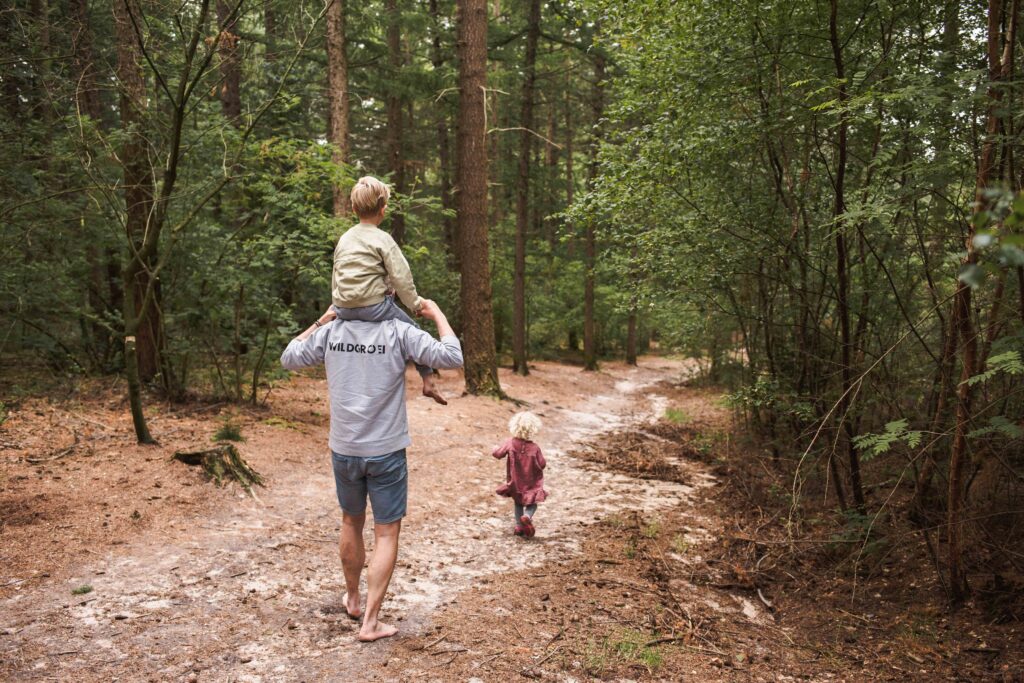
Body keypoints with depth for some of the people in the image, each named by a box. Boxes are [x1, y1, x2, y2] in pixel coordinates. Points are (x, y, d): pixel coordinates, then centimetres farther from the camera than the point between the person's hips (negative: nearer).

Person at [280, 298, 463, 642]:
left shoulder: (331, 331, -1)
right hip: (386, 450, -4)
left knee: (351, 521, 24)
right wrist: (437, 314, -3)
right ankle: (370, 621, 6)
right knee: (386, 534, 7)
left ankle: (353, 598, 40)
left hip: (344, 449, 4)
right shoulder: (399, 332, -11)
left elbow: (289, 358, 13)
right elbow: (451, 357, -16)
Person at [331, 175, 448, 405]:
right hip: (373, 306, -6)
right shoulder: (382, 239, -6)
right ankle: (428, 381, 15)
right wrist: (415, 304, 5)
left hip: (343, 309, 6)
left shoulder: (344, 239, 13)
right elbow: (401, 278, -7)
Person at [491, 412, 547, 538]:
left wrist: (494, 451, 16)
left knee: (518, 503, 23)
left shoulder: (510, 443, -16)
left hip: (516, 481, 3)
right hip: (532, 483, -2)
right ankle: (527, 516, -17)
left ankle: (519, 526, 19)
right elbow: (542, 464, -12)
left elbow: (497, 454, -6)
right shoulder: (534, 448, -20)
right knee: (532, 503, 13)